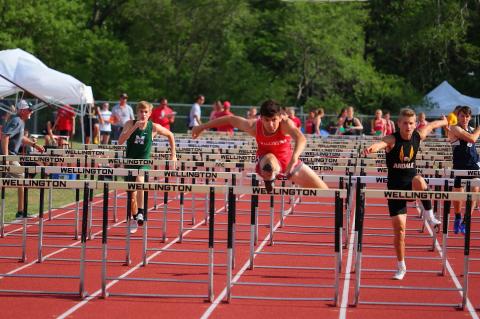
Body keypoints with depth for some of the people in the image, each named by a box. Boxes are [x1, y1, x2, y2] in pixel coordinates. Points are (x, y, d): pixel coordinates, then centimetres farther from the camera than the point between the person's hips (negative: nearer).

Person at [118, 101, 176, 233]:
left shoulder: (154, 127, -7)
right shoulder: (130, 124, -6)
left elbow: (170, 135, 11)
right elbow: (120, 141, -20)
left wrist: (173, 154, 10)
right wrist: (134, 127, -28)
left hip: (144, 163, -2)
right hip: (130, 162, 2)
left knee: (140, 181, -33)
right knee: (132, 194, 7)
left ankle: (141, 212, -25)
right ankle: (134, 219, 28)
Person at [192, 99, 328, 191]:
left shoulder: (286, 124, -35)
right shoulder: (254, 126, -29)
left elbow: (301, 138, -54)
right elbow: (230, 119, -13)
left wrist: (294, 157, -74)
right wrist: (202, 127, -4)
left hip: (287, 160, 1)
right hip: (266, 161, -1)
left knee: (322, 190, 4)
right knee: (269, 159, -42)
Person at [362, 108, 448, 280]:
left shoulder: (418, 136, -4)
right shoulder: (392, 140, -17)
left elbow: (432, 125, 18)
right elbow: (381, 143, -43)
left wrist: (444, 121, 39)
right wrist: (372, 148, -67)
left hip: (411, 181, 2)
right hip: (395, 185, -2)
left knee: (419, 181, -37)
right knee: (399, 226, -2)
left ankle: (429, 215, -14)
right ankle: (401, 267, 14)